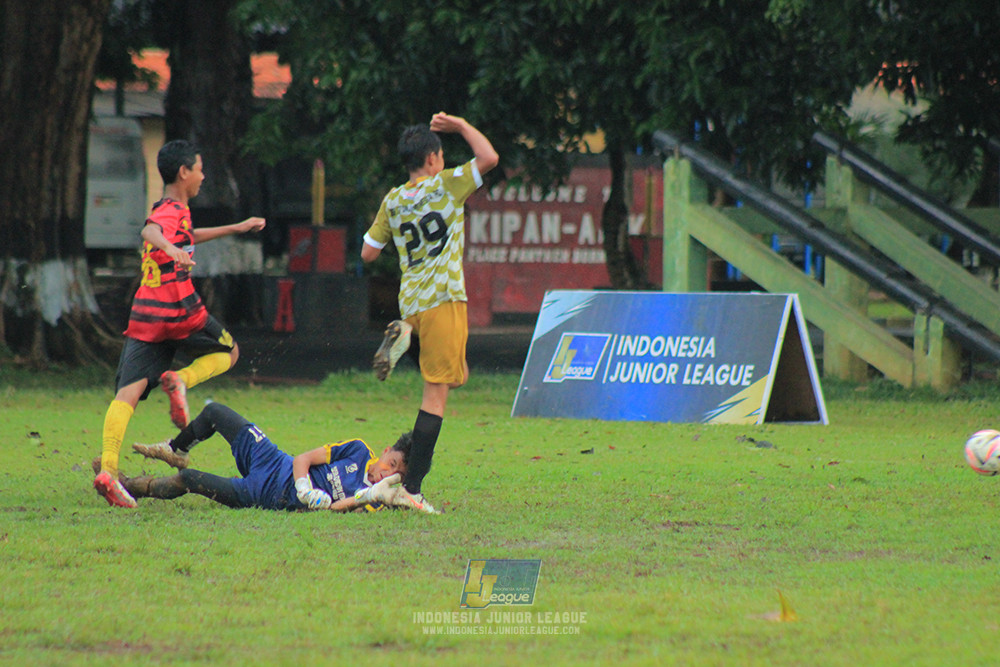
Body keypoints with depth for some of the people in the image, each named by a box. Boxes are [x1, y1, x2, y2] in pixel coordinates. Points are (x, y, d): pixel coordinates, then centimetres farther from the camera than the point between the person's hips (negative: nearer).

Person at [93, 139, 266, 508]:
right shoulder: (174, 211, -5)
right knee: (227, 352, 19)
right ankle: (181, 379, -9)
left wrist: (237, 228, 52)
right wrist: (170, 249, -51)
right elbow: (150, 231, -29)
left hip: (144, 313, 7)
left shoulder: (169, 210, 23)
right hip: (178, 309, -7)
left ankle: (108, 469, -24)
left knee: (127, 394, -7)